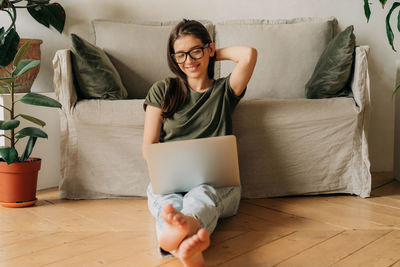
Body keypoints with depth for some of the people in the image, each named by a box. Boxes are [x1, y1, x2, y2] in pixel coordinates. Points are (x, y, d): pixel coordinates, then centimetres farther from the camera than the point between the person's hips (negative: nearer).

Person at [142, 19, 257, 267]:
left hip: (218, 180, 0)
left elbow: (249, 55, -4)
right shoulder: (162, 91, 18)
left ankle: (185, 227, -72)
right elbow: (148, 148, 13)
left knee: (200, 195, -38)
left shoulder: (224, 90, 17)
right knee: (167, 200, -36)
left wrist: (214, 54, 14)